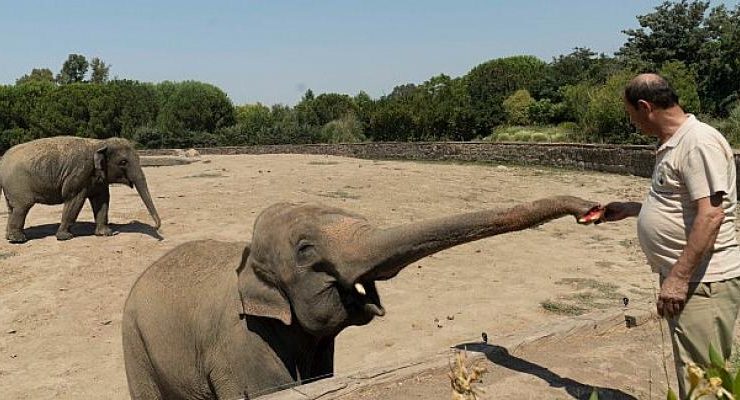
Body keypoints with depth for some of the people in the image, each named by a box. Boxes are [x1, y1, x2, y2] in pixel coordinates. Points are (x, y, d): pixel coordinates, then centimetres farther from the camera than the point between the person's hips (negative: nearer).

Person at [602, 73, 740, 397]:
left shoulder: (699, 142, -17)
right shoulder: (672, 145, 15)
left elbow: (710, 214, -24)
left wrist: (679, 277, -26)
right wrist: (628, 209, 32)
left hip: (703, 282, -10)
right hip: (684, 279, 10)